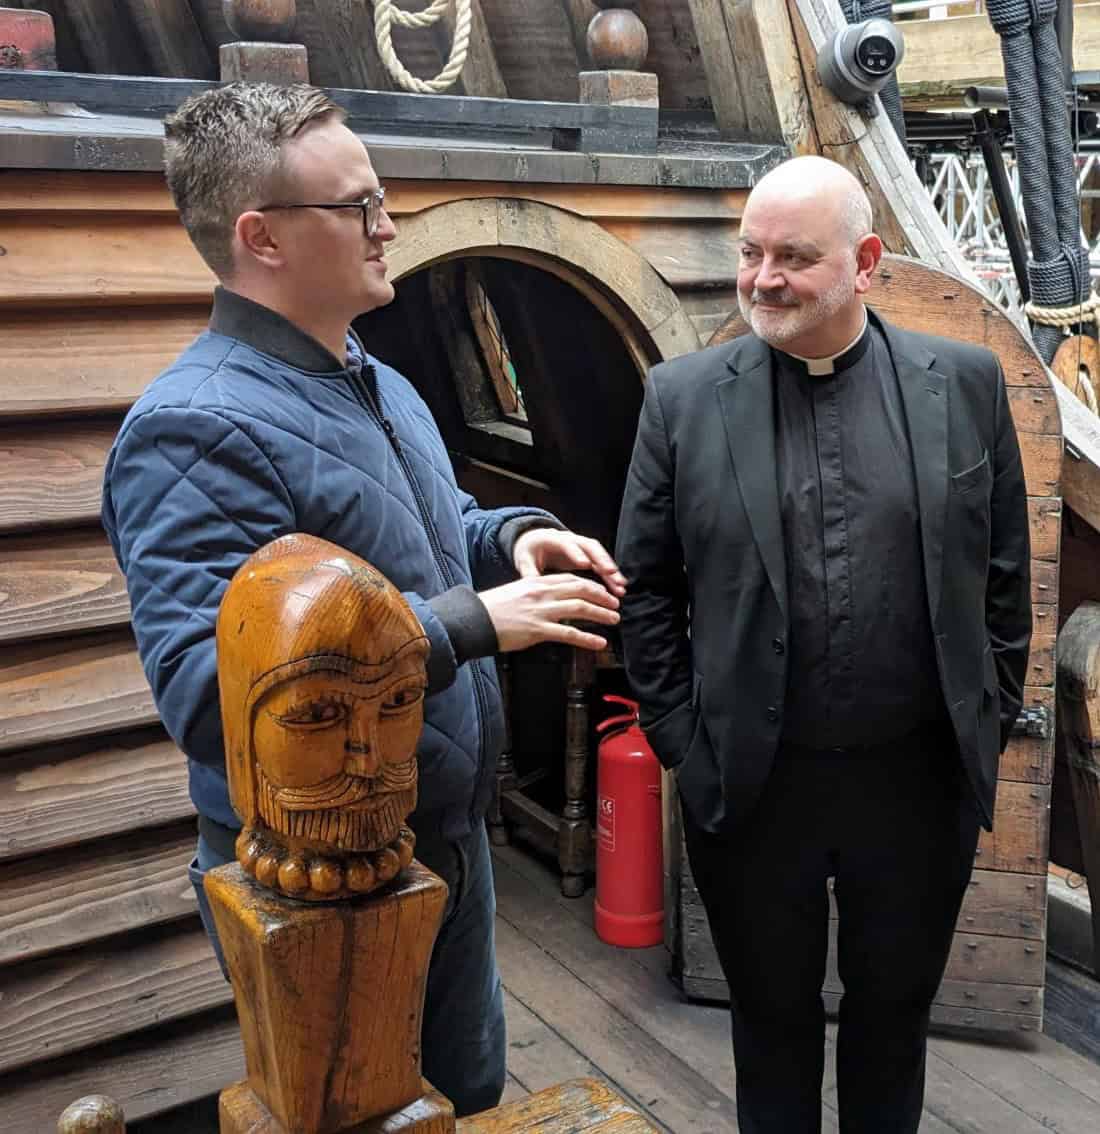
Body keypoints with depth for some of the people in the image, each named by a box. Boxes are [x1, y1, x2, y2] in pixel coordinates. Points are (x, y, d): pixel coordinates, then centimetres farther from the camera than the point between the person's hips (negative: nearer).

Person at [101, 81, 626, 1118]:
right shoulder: (196, 429, -24)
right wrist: (472, 622, -32)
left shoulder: (377, 384, 7)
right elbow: (207, 691, -32)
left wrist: (511, 537, -2)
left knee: (472, 1093, 26)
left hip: (450, 840, 9)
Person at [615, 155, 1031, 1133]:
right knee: (773, 1013, 19)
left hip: (920, 778, 1)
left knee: (895, 1005, 21)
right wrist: (682, 744, -3)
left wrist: (990, 727, 3)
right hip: (752, 785, 0)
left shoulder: (965, 383, -2)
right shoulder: (683, 396, -4)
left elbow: (1004, 578, 3)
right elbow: (646, 591, -1)